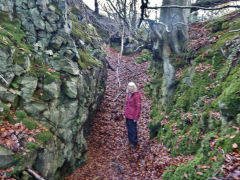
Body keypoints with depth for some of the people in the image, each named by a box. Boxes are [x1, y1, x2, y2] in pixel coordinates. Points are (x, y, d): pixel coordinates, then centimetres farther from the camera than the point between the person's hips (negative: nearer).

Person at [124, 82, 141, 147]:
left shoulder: (136, 95, -17)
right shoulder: (128, 94, 7)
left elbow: (138, 107, -16)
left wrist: (136, 117, -15)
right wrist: (125, 113, 15)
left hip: (132, 116, -7)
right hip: (127, 116, 8)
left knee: (133, 129, 5)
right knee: (129, 128, 19)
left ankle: (134, 142, 24)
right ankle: (130, 140, 38)